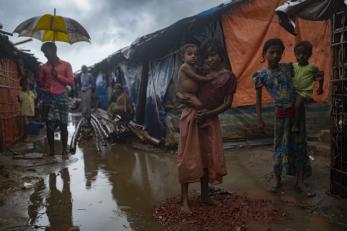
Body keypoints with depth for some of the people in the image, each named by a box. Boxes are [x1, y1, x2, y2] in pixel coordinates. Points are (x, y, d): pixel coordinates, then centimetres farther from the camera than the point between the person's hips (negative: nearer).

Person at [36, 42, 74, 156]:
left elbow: (71, 82, 1)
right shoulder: (43, 67, 14)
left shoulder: (66, 65, 7)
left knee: (63, 125, -4)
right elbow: (40, 84, 15)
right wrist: (39, 75, -4)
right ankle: (51, 149, 9)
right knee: (49, 125, 1)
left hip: (61, 97, -2)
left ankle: (64, 149, 2)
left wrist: (57, 76, -9)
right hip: (48, 97, 2)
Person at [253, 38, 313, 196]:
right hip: (281, 113, -3)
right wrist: (259, 119, -7)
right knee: (280, 146, 7)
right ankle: (278, 180, 24)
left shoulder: (288, 68, -1)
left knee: (299, 145, 7)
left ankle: (300, 182, 19)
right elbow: (258, 97, -4)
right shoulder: (261, 75, -8)